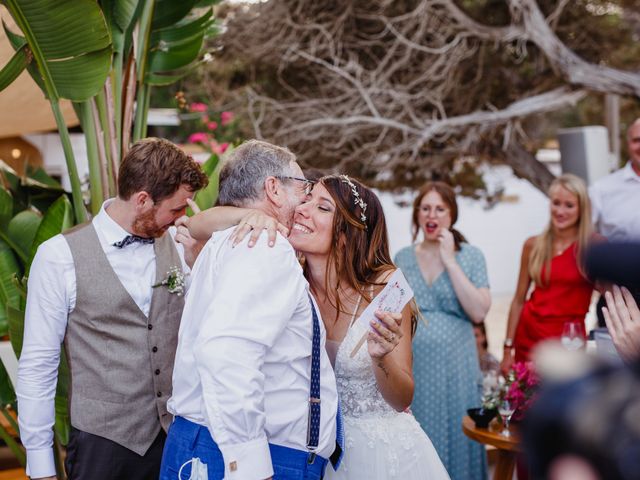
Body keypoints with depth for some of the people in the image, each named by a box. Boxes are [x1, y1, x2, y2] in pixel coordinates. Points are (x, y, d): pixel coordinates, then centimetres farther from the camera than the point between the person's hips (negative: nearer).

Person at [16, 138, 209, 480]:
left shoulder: (175, 245, 2)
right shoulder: (59, 256, -10)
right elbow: (37, 365, -6)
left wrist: (197, 264, -9)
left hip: (177, 435, 4)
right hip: (104, 441, -3)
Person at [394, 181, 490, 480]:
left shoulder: (470, 256, -2)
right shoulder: (402, 259, 5)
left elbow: (478, 313, -14)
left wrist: (450, 261, -14)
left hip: (455, 368, -2)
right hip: (411, 368, 2)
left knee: (455, 439, 6)